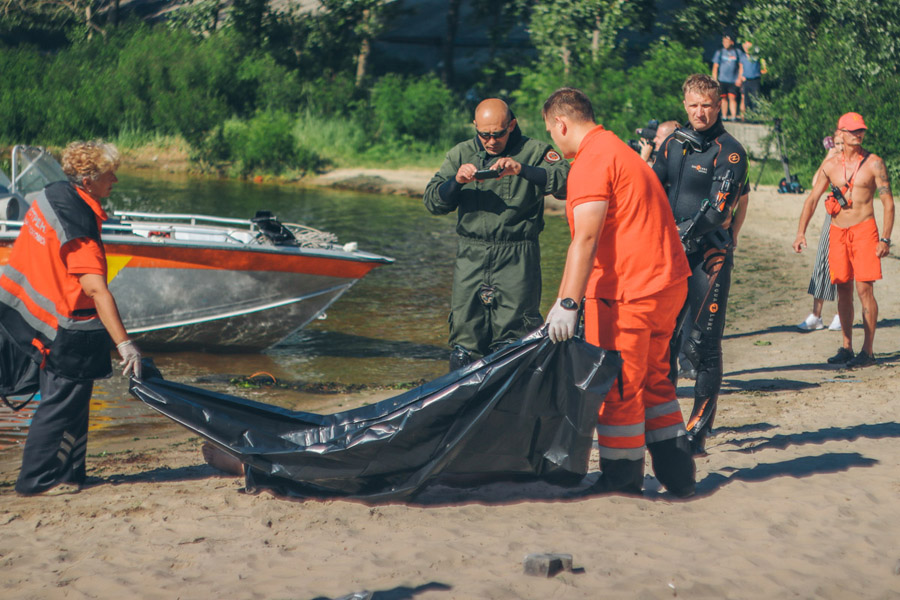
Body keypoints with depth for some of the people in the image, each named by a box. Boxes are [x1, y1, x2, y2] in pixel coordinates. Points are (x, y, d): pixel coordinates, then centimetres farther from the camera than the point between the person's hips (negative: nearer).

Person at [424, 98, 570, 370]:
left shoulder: (534, 152, 1)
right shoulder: (460, 154, 12)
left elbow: (566, 181, -16)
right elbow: (432, 201, 7)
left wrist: (522, 169, -27)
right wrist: (456, 181, -13)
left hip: (517, 260, -3)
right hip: (470, 257, 3)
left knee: (514, 342, -5)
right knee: (464, 343, 3)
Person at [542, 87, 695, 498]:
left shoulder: (591, 161, -12)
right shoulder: (619, 150, 21)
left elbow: (586, 238, -23)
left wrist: (567, 303, -28)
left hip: (627, 291, -10)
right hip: (666, 282, 10)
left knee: (618, 389, 1)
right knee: (652, 380, 18)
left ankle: (622, 480, 10)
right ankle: (677, 475, 20)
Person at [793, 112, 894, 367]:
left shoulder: (873, 163, -3)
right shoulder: (830, 165, 8)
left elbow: (888, 202, -3)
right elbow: (812, 198, 11)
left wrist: (885, 239, -11)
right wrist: (801, 232, 0)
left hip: (864, 229, -4)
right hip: (837, 231, 4)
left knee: (864, 288, -9)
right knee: (843, 289, 6)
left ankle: (867, 351, -6)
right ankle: (846, 347, 14)